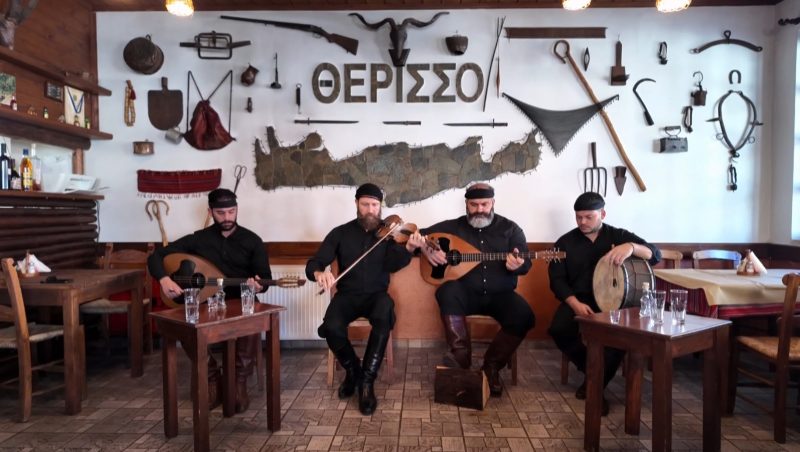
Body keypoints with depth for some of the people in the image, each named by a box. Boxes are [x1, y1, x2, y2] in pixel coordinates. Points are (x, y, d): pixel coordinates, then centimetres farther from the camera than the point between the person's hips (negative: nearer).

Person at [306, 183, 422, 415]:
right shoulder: (340, 233, 6)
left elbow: (391, 265, -14)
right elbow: (313, 264, -1)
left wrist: (409, 249, -35)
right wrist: (319, 273, -26)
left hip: (377, 295, -1)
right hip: (347, 295, 1)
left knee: (384, 318, -35)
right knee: (332, 327, -29)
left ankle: (367, 381, -19)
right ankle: (352, 370, 2)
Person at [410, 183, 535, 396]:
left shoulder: (510, 228, 6)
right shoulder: (454, 226, 8)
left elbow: (526, 263, -1)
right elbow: (421, 235, 12)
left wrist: (517, 265, -25)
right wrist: (427, 249, -11)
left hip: (500, 295, 0)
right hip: (467, 293, 0)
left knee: (524, 317, -27)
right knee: (447, 291, -33)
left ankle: (491, 366, -8)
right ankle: (461, 356, -29)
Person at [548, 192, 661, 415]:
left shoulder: (620, 236, 6)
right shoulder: (565, 242, 7)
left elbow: (655, 255, -5)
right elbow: (557, 279, 0)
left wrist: (631, 247, -28)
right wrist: (575, 303, -17)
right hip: (578, 301, 1)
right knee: (559, 329, -27)